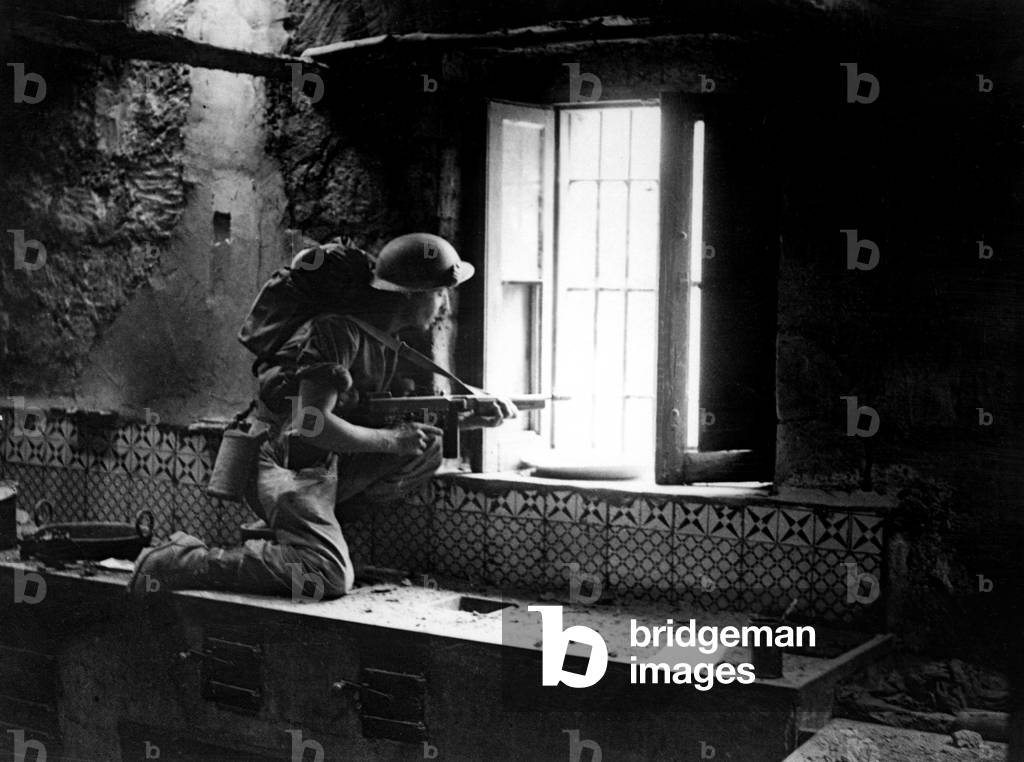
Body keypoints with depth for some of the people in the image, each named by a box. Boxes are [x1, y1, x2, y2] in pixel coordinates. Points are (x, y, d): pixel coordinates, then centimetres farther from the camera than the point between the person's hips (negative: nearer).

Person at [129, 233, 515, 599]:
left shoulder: (388, 342, 9)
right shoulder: (340, 330, -20)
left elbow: (403, 421, 17)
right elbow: (311, 422, -27)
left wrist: (473, 418, 3)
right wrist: (392, 439, -19)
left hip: (326, 463, 9)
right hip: (282, 464, -9)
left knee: (428, 451, -1)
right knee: (328, 577, -26)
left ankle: (316, 518, 1)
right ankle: (175, 563, -17)